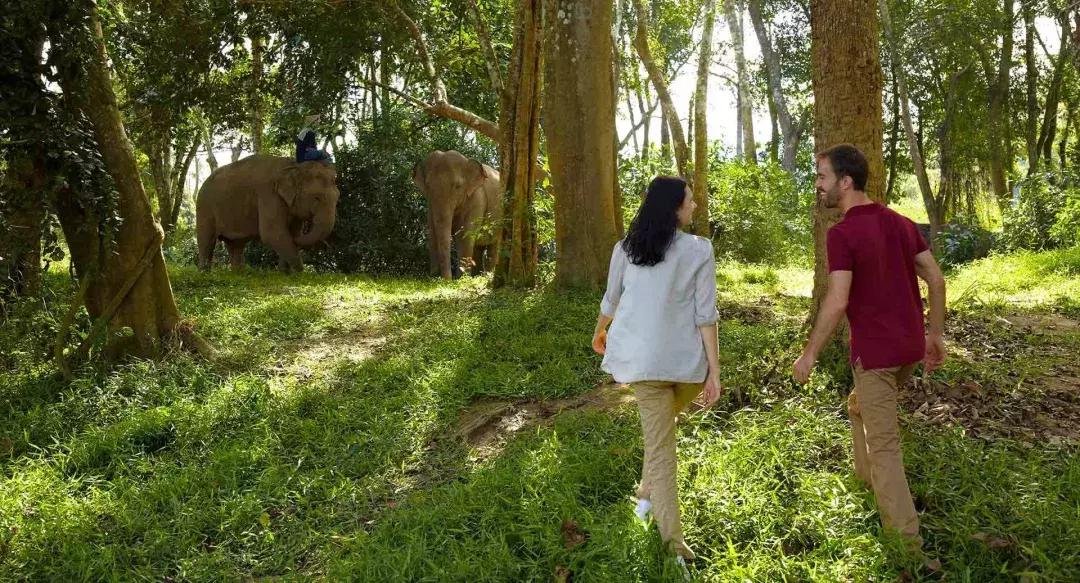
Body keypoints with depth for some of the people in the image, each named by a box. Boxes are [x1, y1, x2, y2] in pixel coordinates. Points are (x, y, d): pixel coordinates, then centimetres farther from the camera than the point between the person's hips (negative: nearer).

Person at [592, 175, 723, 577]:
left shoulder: (626, 249, 3)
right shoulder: (699, 251, -5)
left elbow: (611, 300, 14)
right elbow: (705, 314, -8)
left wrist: (599, 332, 34)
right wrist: (714, 371, -5)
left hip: (643, 359, 1)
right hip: (686, 361, -1)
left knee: (659, 446, 2)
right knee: (662, 426, 28)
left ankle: (673, 544, -1)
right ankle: (647, 495, 36)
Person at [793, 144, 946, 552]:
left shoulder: (842, 234, -17)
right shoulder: (900, 223, 6)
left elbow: (837, 303, -23)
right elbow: (936, 280, 8)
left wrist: (809, 354, -14)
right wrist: (936, 335, 16)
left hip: (875, 353, -8)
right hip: (910, 347, 8)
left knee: (884, 445, 2)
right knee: (860, 408, 30)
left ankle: (906, 540, 8)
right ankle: (867, 481, 42)